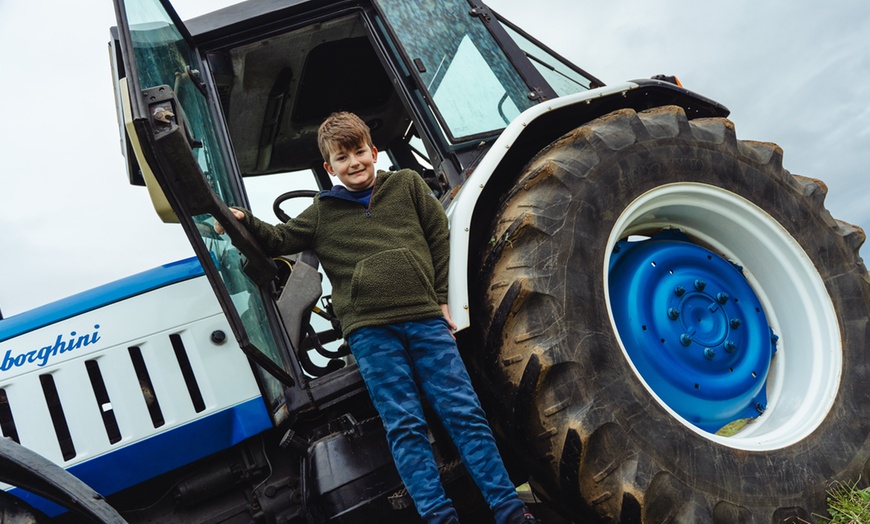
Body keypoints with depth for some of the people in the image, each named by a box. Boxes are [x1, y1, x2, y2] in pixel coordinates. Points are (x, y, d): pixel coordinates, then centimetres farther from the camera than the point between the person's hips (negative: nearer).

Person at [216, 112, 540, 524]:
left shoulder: (408, 185, 17)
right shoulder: (323, 213, 18)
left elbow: (440, 237, 16)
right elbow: (279, 241, 18)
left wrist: (443, 298, 9)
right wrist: (245, 222, -1)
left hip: (425, 317, 0)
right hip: (369, 329, 0)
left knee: (464, 412, -2)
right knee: (404, 425, -6)